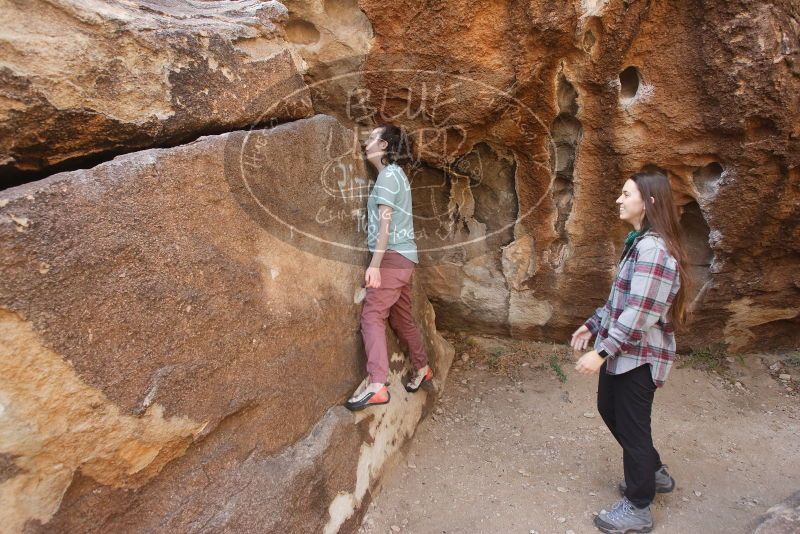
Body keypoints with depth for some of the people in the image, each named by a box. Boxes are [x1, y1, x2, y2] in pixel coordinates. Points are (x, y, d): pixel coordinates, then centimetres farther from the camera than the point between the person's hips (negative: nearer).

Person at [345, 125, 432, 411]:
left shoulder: (388, 174, -9)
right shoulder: (396, 174, 20)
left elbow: (385, 221, -17)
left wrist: (375, 263, -21)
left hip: (393, 255, -10)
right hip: (403, 257, 10)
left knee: (372, 315, -16)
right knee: (401, 318, 17)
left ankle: (377, 385, -23)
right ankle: (422, 368, 31)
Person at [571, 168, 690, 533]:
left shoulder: (653, 249, -23)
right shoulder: (638, 242, 10)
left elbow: (639, 314, -28)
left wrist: (601, 352, -28)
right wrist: (592, 325, 17)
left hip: (639, 356, -10)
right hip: (622, 352, 10)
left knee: (631, 425, 4)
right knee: (609, 409, 22)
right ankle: (653, 473, 43)